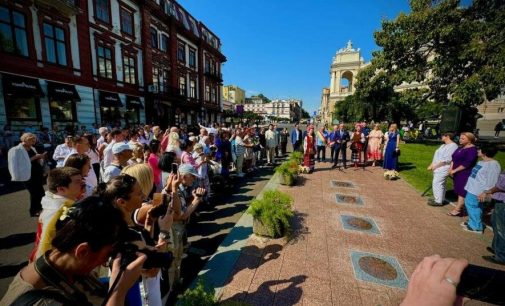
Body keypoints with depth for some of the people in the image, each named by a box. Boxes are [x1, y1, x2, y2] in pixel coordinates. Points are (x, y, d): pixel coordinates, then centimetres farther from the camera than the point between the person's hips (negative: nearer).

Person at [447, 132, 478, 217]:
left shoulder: (472, 149, -13)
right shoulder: (460, 148, 12)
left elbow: (467, 163, -20)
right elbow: (454, 159, 14)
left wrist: (454, 170, -16)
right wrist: (451, 168, 0)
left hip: (465, 174, -8)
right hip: (457, 174, 8)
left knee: (462, 192, -2)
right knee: (459, 191, 12)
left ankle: (458, 210, 4)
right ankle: (459, 209, 20)